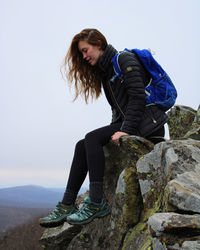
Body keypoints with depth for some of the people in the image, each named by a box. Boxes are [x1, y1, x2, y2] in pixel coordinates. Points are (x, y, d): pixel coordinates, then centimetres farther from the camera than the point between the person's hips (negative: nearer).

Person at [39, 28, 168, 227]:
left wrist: (126, 130, -23)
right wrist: (115, 130, 3)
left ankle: (97, 203, -24)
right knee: (82, 146, -6)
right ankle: (67, 206, -8)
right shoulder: (104, 71, 20)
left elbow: (137, 96, -17)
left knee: (92, 139, -23)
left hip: (146, 123, -8)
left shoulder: (125, 59, -6)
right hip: (125, 124, 8)